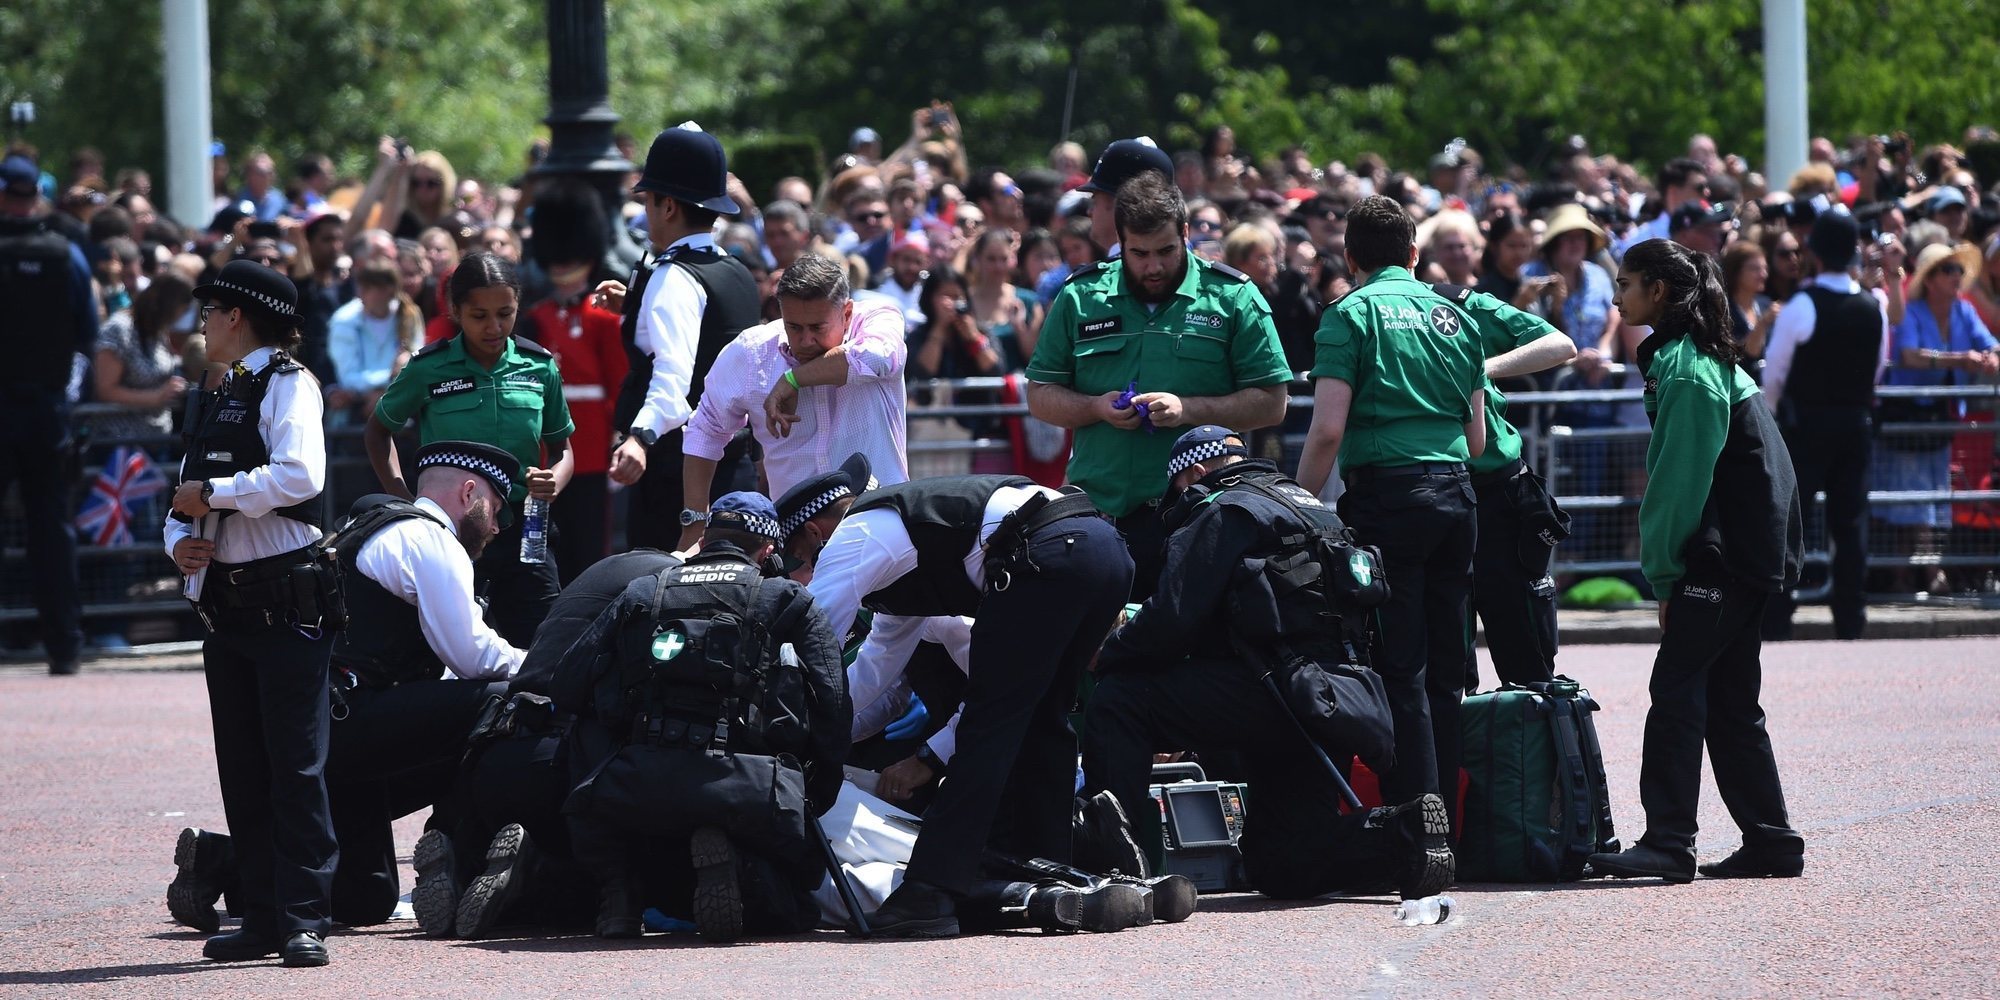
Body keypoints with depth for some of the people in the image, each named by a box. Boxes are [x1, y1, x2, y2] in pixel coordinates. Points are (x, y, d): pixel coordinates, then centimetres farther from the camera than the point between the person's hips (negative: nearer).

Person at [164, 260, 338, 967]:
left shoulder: (287, 384, -5)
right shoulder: (217, 398, 18)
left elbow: (299, 476, -22)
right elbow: (188, 495, 19)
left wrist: (212, 495, -14)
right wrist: (180, 540, -2)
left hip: (286, 598, -8)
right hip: (225, 601, 8)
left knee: (295, 765, -8)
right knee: (242, 769, 8)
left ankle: (304, 921, -9)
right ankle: (262, 917, 12)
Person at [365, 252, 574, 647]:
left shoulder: (539, 367, 3)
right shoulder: (428, 370, -2)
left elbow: (561, 450, 14)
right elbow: (378, 433, 13)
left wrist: (553, 482, -9)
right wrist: (402, 497, -1)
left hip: (522, 533, 2)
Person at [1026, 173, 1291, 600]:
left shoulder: (1233, 300, 4)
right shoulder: (1081, 298, 11)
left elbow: (1271, 403, 2)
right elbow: (1040, 396, 15)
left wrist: (1188, 410, -12)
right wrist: (1097, 408, -6)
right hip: (1099, 515, 2)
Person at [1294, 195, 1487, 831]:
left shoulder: (1352, 314, -2)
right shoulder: (1455, 317, 16)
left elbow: (1328, 428, -12)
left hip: (1387, 495, -6)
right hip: (1456, 493, 6)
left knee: (1399, 671, -6)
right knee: (1444, 675, 9)